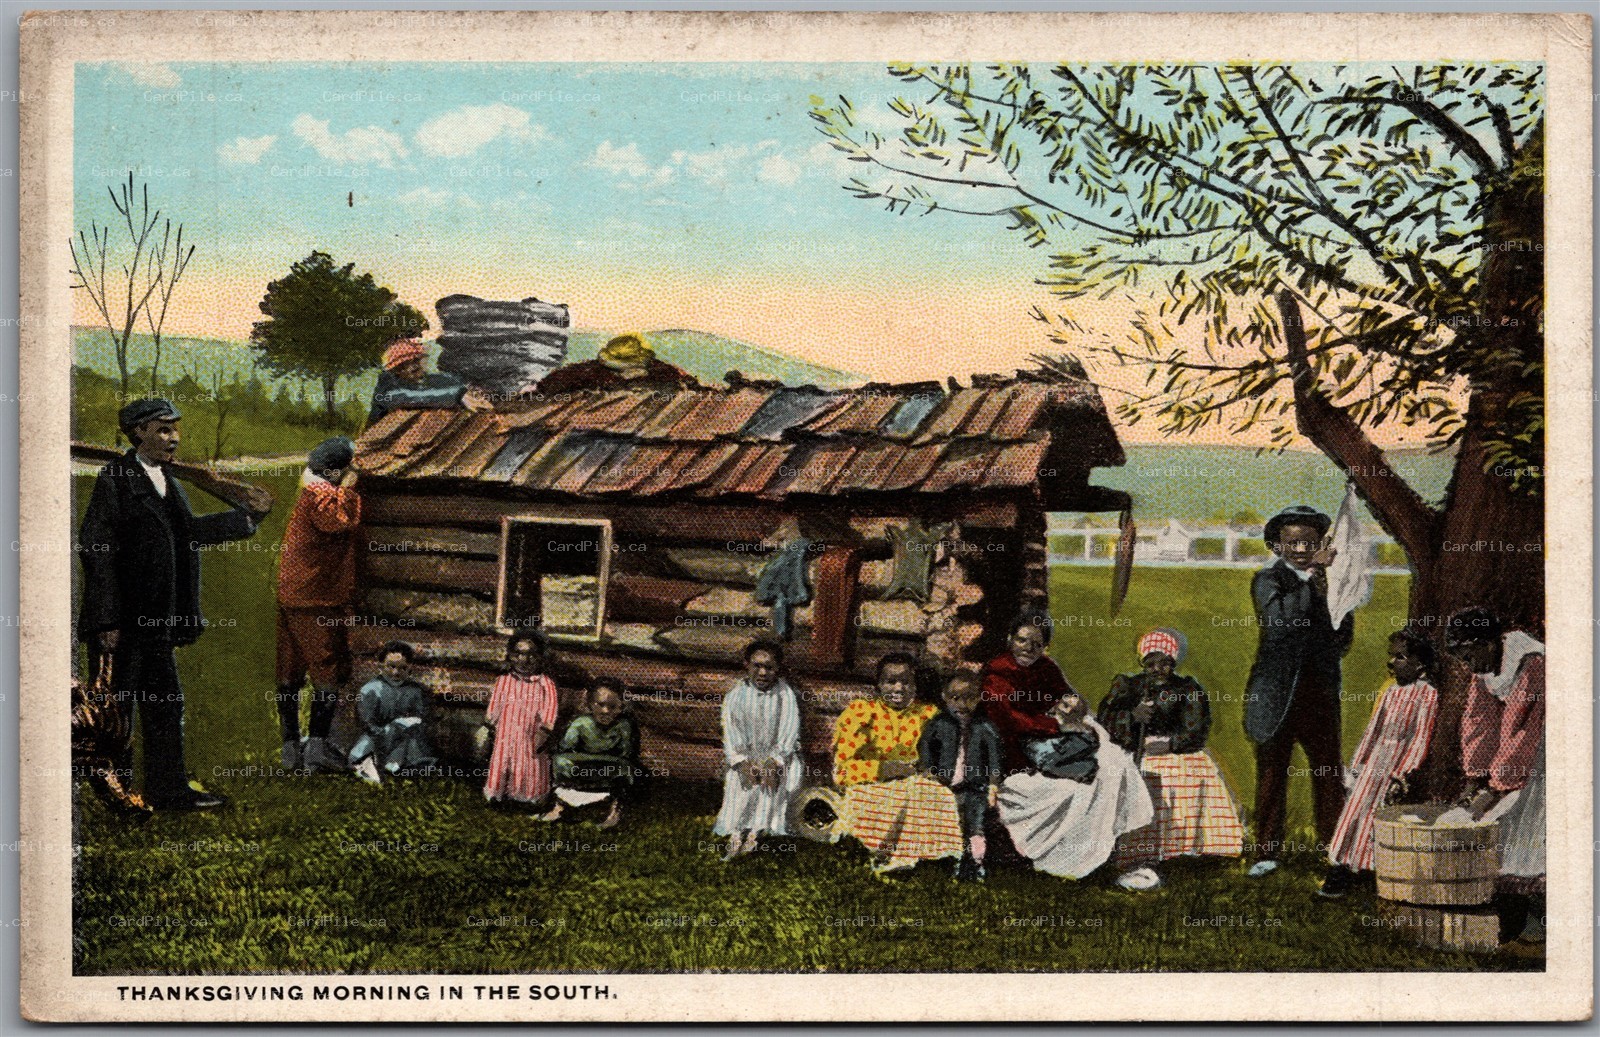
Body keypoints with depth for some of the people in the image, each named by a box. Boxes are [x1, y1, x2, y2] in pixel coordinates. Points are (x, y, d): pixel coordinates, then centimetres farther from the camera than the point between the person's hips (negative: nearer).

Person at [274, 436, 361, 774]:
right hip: (317, 601, -9)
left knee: (290, 675, 10)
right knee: (329, 674, -2)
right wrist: (348, 488, -17)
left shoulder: (310, 491, 14)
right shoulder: (321, 496, -14)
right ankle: (317, 746, -4)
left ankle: (290, 748, 16)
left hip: (291, 597, 9)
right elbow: (342, 520, -29)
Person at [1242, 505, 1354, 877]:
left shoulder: (1332, 580, 10)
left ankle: (1332, 845, 16)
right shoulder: (1267, 581, 1)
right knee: (1272, 773, 4)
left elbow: (1343, 637, 4)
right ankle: (1267, 852, 12)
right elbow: (1279, 620, -19)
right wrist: (1311, 576, -20)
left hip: (1321, 692, 2)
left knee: (1329, 773, 4)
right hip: (1276, 692, -2)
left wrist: (1326, 594, -10)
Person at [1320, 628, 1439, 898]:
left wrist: (1401, 775, -17)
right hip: (1374, 761, 7)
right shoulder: (1391, 692, 15)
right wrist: (1356, 765, 15)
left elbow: (1421, 739, -11)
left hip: (1400, 761, -7)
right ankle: (1339, 873, 6)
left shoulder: (1427, 694, -7)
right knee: (1355, 807, 3)